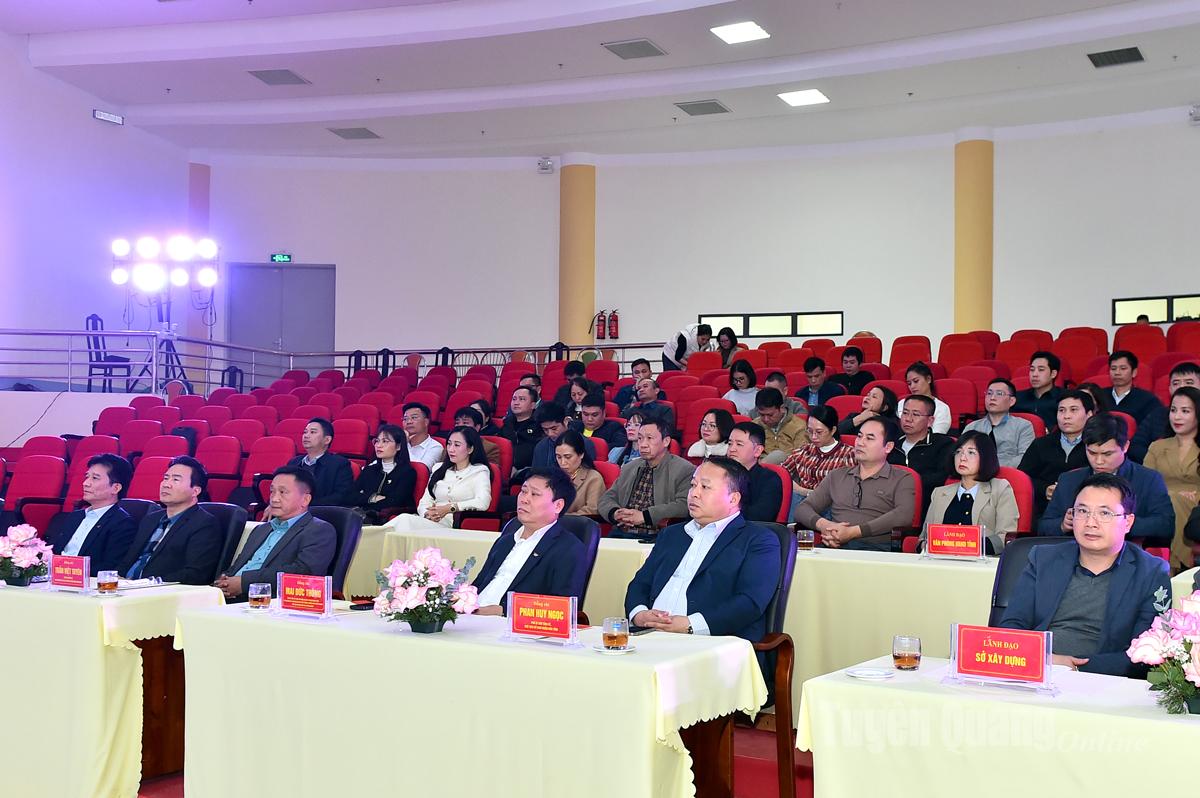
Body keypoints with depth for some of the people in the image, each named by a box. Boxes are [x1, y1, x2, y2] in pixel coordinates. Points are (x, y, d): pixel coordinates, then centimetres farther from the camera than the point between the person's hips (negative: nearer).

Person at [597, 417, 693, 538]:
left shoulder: (684, 470, 2)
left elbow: (684, 505, -12)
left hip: (654, 536, -5)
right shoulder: (628, 468, 23)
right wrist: (615, 513, -3)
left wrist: (644, 516, -17)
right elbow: (607, 498, 21)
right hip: (621, 533, 5)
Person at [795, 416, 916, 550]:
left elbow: (904, 515, -8)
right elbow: (803, 509, 20)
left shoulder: (902, 479, 11)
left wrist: (854, 532, -16)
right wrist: (823, 525, -6)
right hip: (834, 547, 4)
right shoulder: (836, 476, 25)